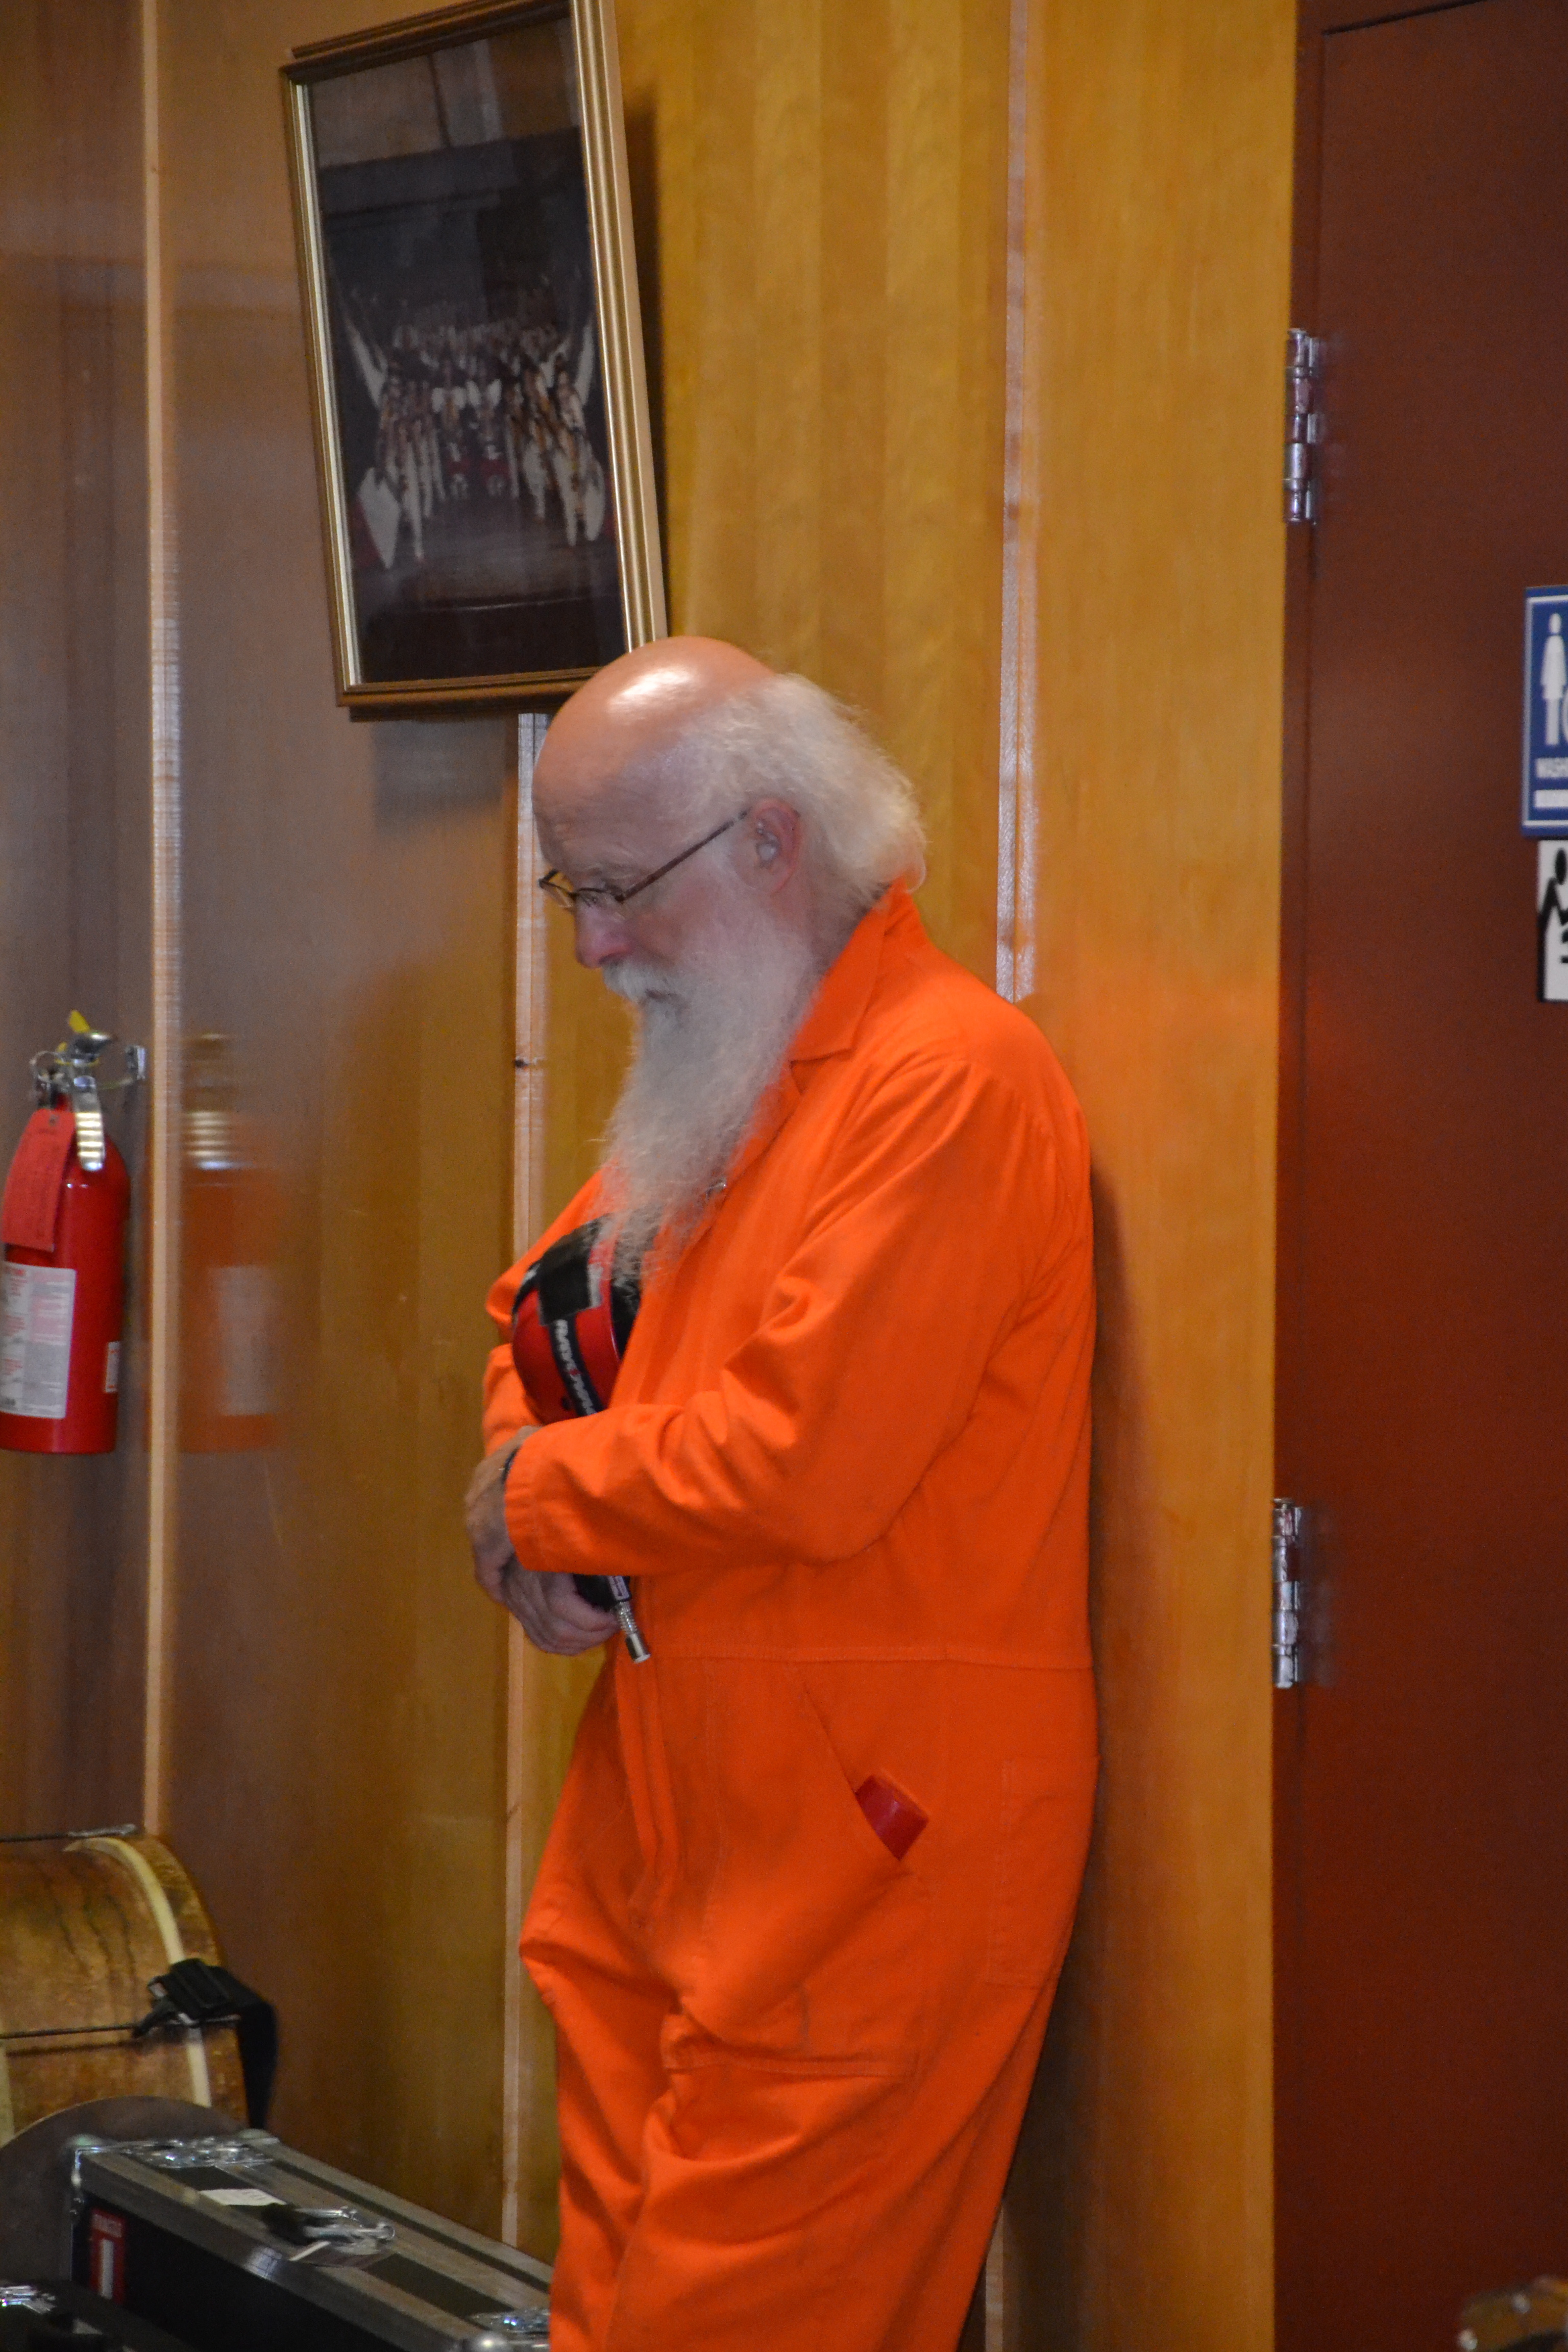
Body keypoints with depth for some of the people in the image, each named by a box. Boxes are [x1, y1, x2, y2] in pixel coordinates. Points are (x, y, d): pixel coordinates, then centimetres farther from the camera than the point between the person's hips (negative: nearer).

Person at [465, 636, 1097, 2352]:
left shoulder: (951, 1074, -14)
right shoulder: (713, 1082, 17)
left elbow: (804, 1458, -21)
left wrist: (539, 1497, -5)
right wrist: (539, 1478, 4)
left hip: (861, 1848, -9)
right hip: (668, 1819, 9)